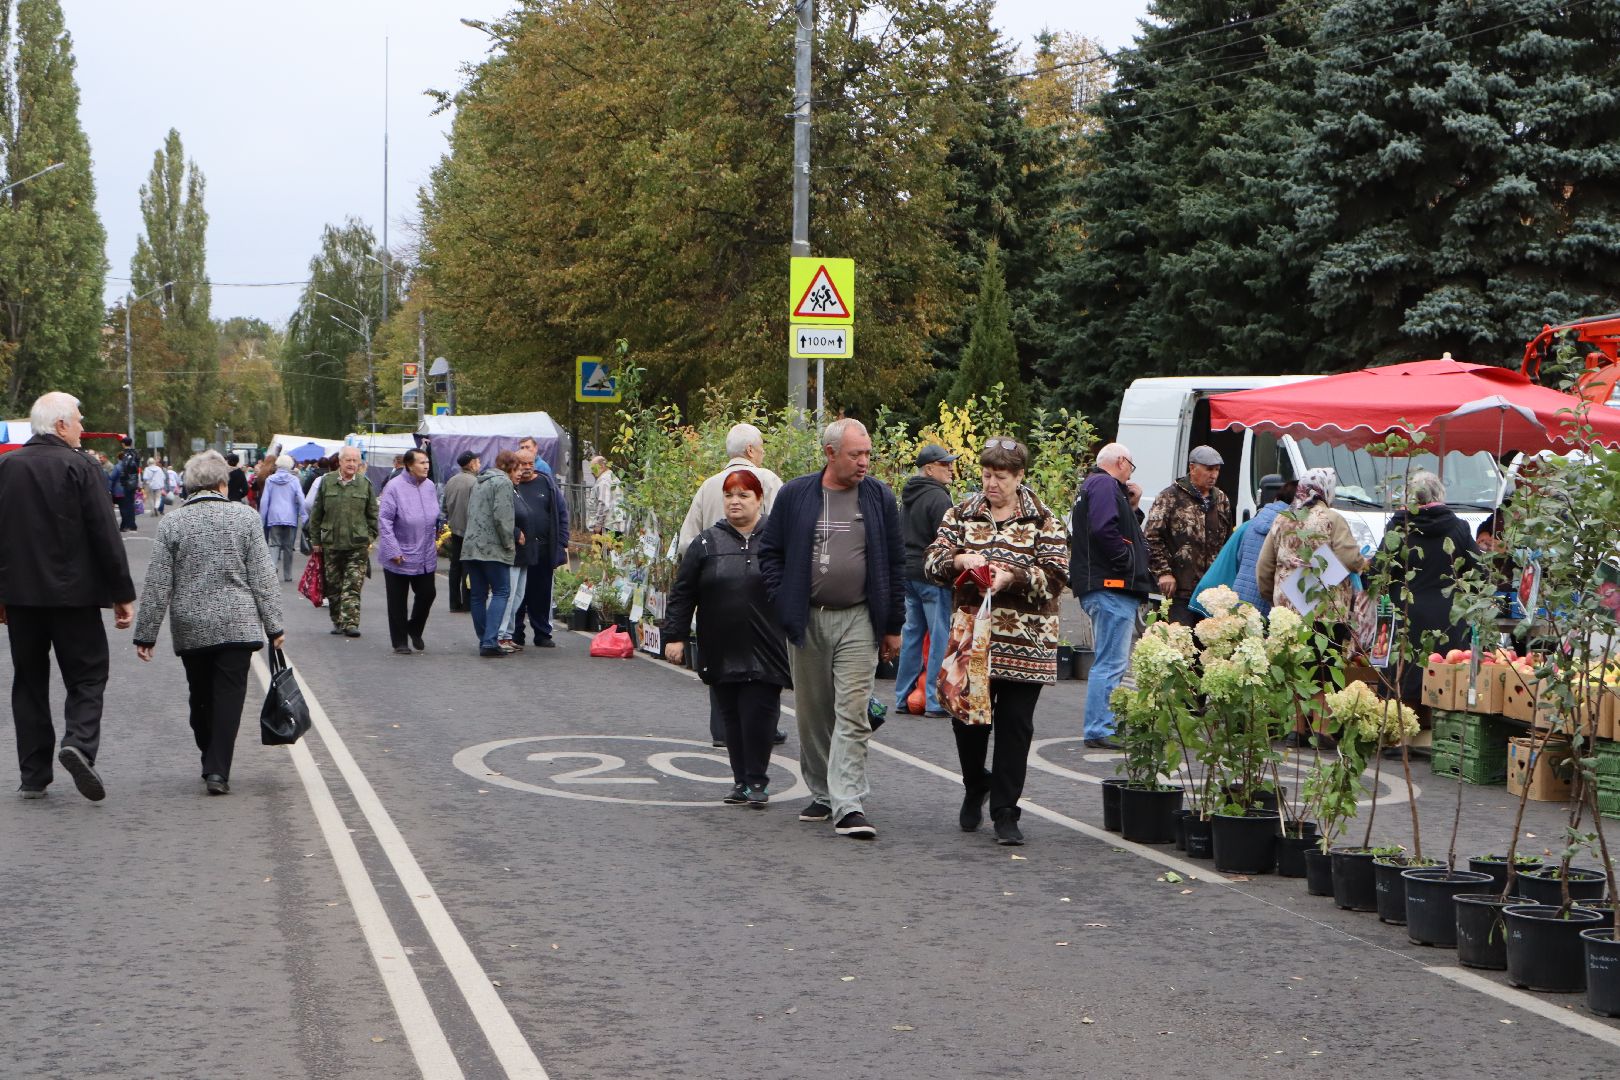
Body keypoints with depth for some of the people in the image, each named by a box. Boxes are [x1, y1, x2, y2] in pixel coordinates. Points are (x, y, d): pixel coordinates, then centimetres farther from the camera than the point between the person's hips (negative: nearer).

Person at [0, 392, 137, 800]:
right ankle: (79, 742, -18)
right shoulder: (81, 468, -9)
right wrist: (123, 594, -5)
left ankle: (33, 775, 12)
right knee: (87, 675, 6)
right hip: (73, 594, -4)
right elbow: (104, 534, -11)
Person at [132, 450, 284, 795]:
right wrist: (273, 626, 3)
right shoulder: (244, 516, -2)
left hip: (190, 629, 2)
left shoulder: (172, 523, 0)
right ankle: (218, 771, -9)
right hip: (237, 624, -2)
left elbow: (156, 585, 0)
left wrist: (146, 634, 6)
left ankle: (210, 764, 26)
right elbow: (263, 577, -2)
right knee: (229, 696, -1)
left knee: (201, 698, 15)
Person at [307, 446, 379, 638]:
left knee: (353, 586, -7)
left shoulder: (365, 484, 3)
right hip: (331, 543, 2)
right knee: (333, 585, 9)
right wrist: (316, 540, 7)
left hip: (358, 545, -1)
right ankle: (337, 621, 21)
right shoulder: (327, 482, 4)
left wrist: (370, 538, 4)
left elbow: (373, 514, 10)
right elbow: (316, 514, 9)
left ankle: (350, 622, -9)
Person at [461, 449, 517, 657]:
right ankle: (490, 641, -16)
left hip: (470, 547, 8)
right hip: (492, 548, -8)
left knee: (478, 595, 9)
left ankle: (484, 641, 12)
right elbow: (502, 517, -16)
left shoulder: (480, 482, 20)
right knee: (501, 591, -5)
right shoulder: (502, 482, -7)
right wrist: (509, 544, -7)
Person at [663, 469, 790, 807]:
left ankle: (757, 781, 4)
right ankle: (740, 779, 17)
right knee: (731, 718, 6)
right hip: (721, 650, 2)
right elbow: (683, 593, 8)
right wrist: (674, 635, 2)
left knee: (759, 714, -6)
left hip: (765, 651, -2)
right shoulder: (706, 543, 8)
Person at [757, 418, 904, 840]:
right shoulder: (795, 495, 1)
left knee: (852, 714, -9)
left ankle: (849, 805, -11)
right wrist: (783, 604, -2)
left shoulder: (880, 497, 3)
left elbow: (895, 564, 7)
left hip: (858, 620, -1)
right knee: (812, 715, 10)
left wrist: (893, 626, 5)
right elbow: (770, 551, 8)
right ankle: (822, 795, 24)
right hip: (806, 621, 1)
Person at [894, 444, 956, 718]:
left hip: (908, 573, 9)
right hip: (932, 575, -9)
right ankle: (935, 701, -5)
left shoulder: (907, 497, 15)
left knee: (912, 633, 14)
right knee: (941, 636, -5)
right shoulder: (937, 497, -14)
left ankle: (903, 698, 18)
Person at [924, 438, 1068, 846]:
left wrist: (1012, 576, -19)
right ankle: (975, 785, 34)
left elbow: (1056, 575, -6)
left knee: (1014, 726, 0)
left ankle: (1005, 813, 8)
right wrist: (958, 560, -18)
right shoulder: (961, 514, 9)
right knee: (966, 717, 6)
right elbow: (932, 560, 3)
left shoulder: (1043, 520, 3)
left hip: (1023, 643, -2)